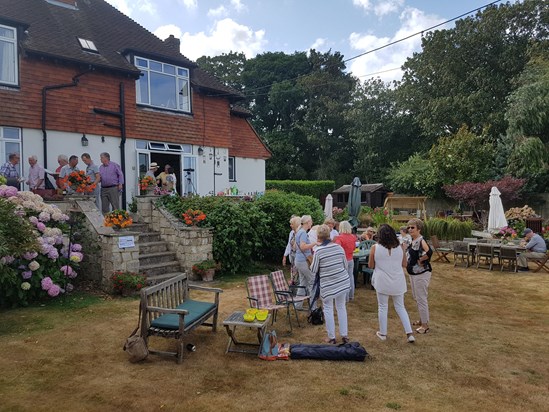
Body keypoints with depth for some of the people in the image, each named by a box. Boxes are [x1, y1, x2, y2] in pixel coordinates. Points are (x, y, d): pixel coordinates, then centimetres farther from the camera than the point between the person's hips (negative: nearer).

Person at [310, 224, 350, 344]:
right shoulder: (339, 247, -3)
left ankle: (331, 337, 15)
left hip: (328, 285, -4)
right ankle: (344, 335, 24)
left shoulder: (318, 251, -15)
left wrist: (312, 265, 12)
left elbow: (313, 270, -7)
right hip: (343, 282, 4)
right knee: (341, 307, 16)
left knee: (328, 309, 10)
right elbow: (346, 265, 6)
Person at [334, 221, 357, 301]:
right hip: (351, 260, 6)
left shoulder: (340, 238, -18)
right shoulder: (352, 237, 1)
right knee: (351, 277, 15)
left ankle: (345, 297, 7)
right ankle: (351, 295, 26)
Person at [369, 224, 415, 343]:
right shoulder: (400, 247, -5)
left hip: (382, 282, -2)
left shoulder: (375, 248, -11)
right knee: (400, 307, 17)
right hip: (398, 282, 2)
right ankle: (409, 333, 13)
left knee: (383, 307, 12)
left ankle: (383, 333, 23)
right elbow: (404, 264, 6)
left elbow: (370, 266, -1)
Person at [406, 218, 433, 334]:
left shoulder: (421, 241, -21)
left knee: (421, 299, 0)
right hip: (413, 273, 10)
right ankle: (422, 320, 37)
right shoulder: (412, 241, 7)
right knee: (416, 298, 21)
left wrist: (420, 261, -24)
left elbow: (429, 252, -39)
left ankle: (425, 325, 13)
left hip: (421, 274, -10)